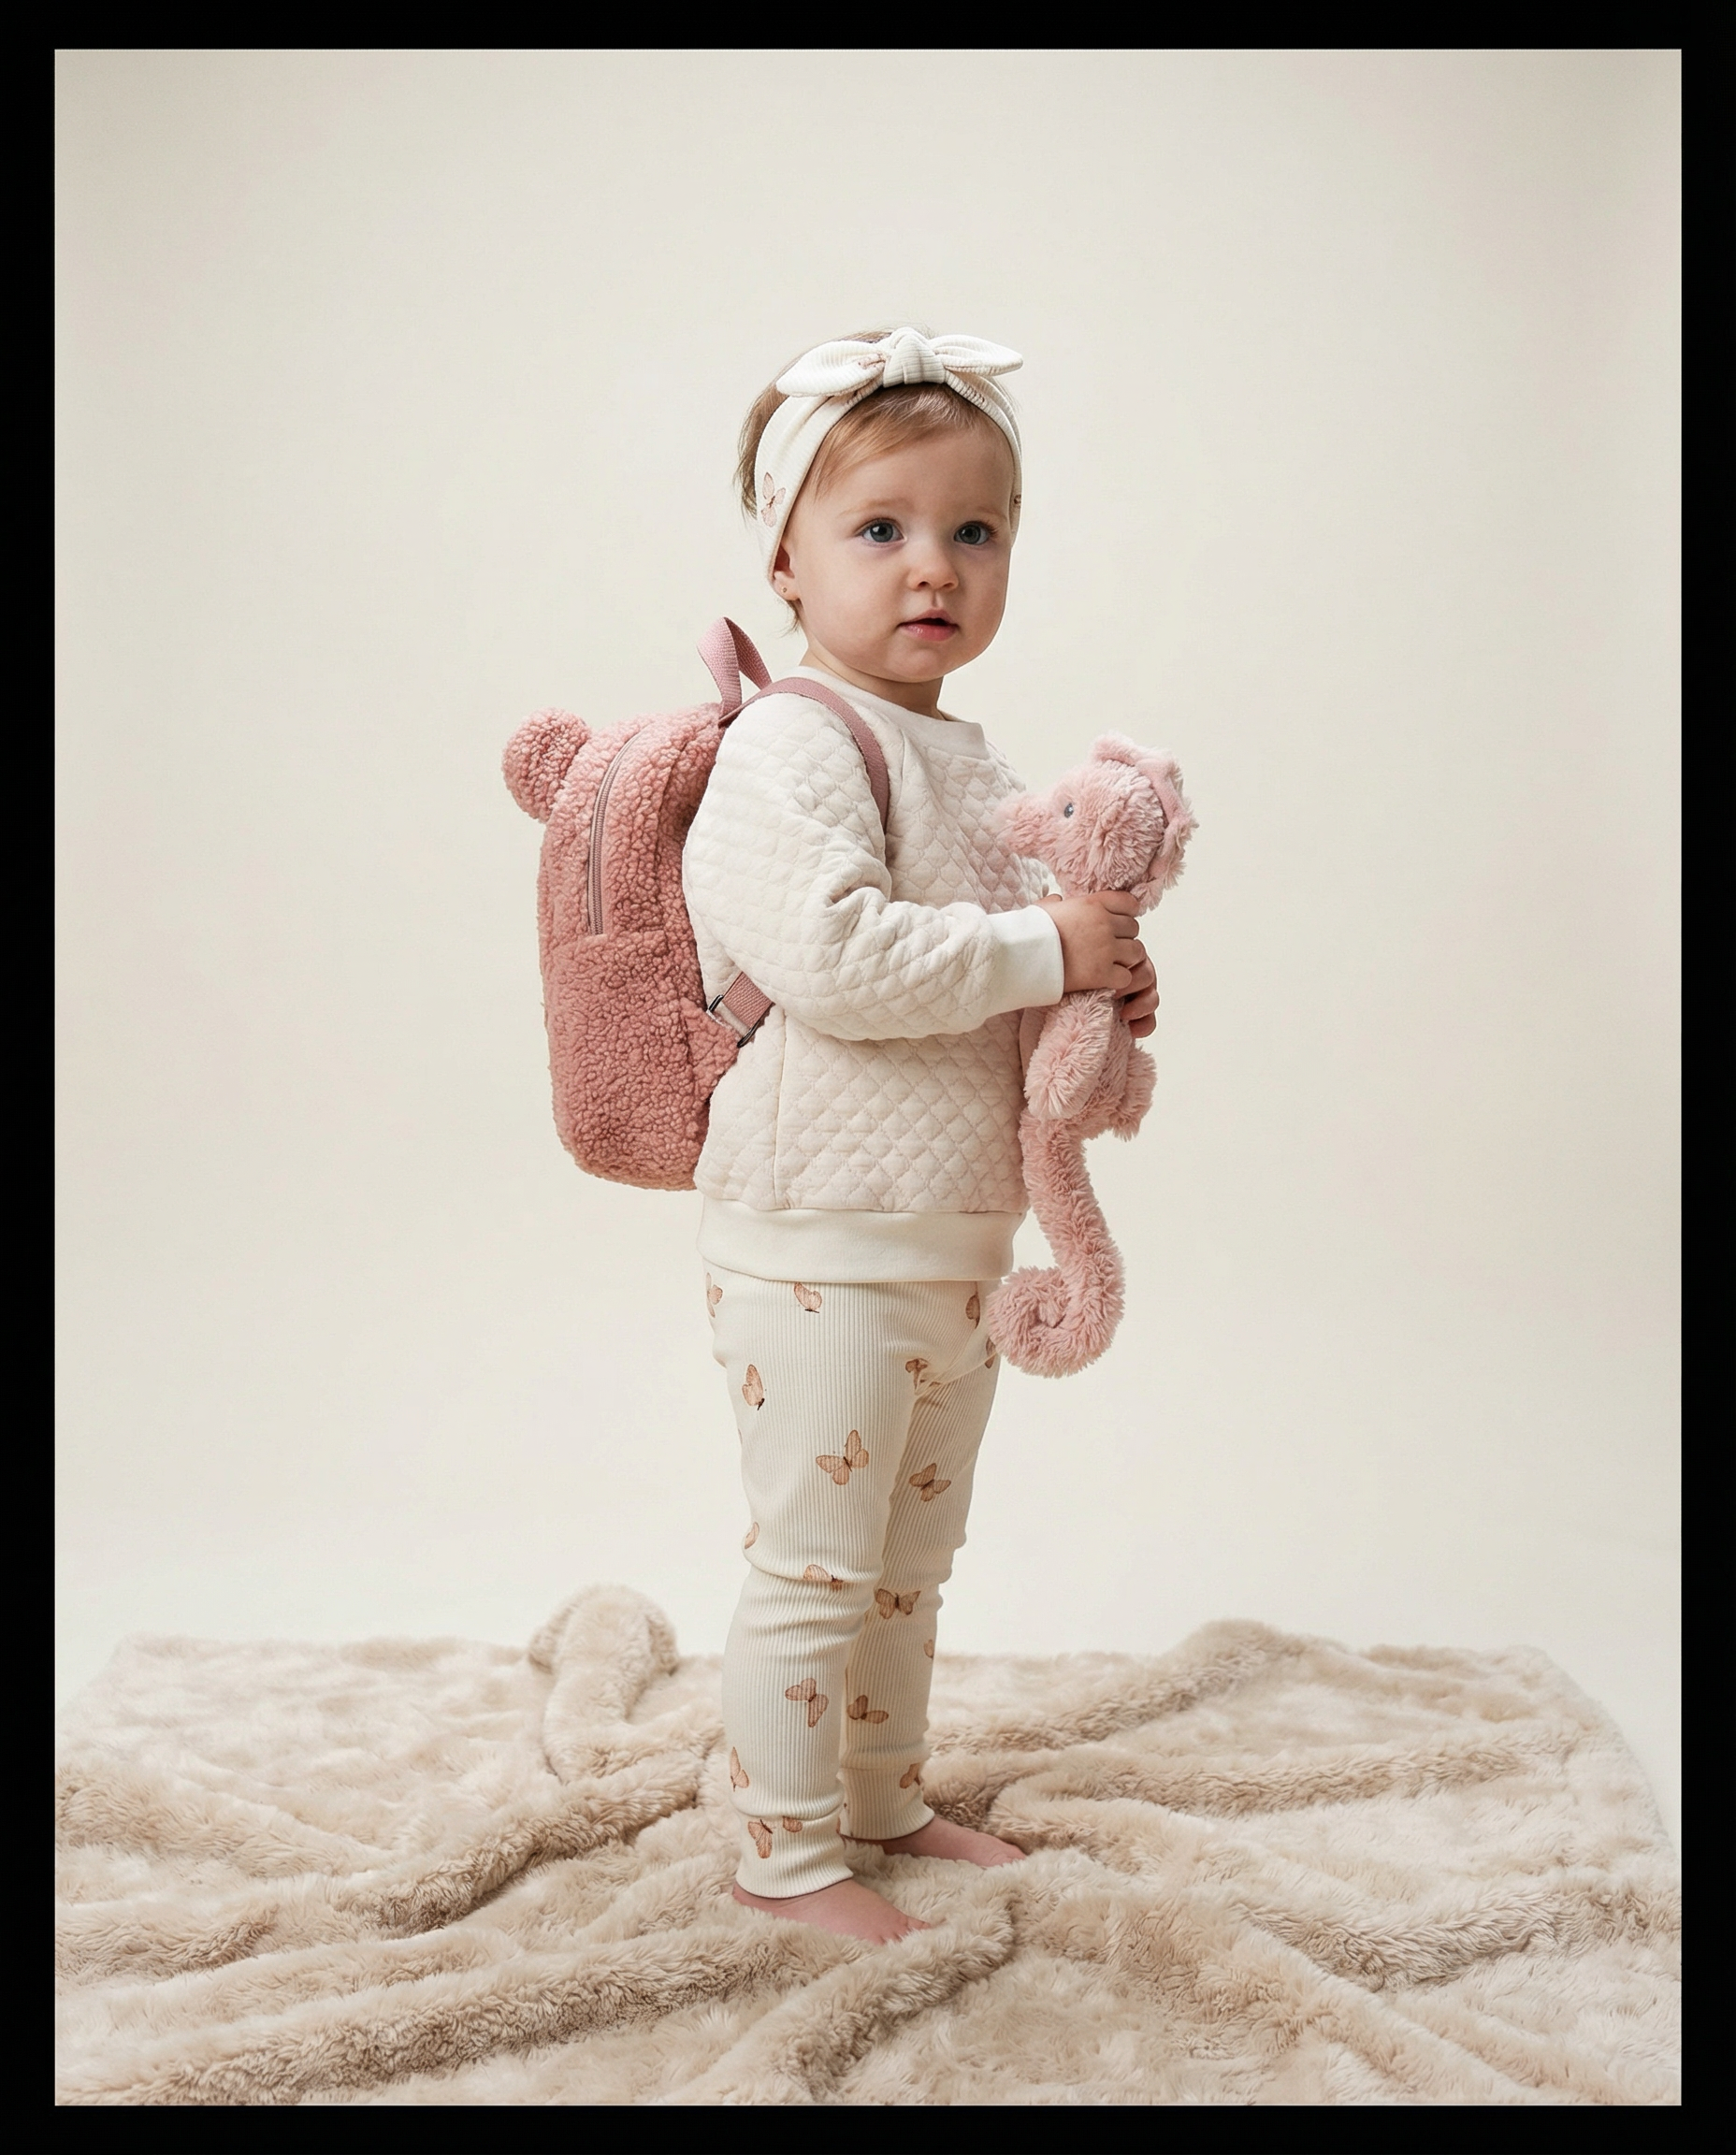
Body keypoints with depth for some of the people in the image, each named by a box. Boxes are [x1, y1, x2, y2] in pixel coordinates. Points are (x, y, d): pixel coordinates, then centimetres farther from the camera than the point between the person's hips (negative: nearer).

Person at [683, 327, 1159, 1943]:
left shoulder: (968, 758, 14)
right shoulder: (788, 747, -15)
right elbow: (836, 957, -28)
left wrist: (1105, 986, 6)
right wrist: (1045, 950, -22)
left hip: (959, 1241, 9)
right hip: (820, 1245, -9)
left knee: (912, 1559, 21)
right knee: (812, 1567, 3)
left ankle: (885, 1798, 39)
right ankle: (785, 1853, 20)